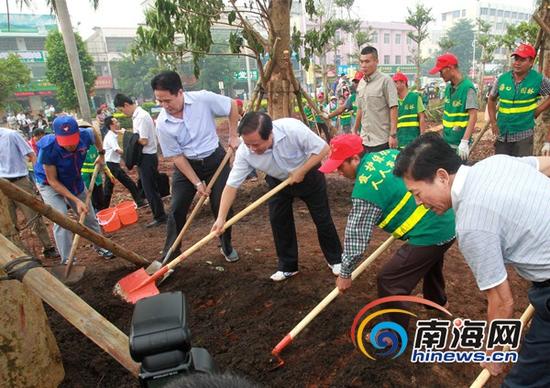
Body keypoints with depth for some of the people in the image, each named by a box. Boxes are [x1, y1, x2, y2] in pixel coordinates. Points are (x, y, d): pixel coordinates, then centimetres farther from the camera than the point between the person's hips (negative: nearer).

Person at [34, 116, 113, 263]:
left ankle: (100, 247, 34)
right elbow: (53, 181, -27)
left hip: (75, 181, 4)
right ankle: (67, 262, -3)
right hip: (49, 185, -4)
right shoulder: (48, 148, -36)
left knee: (89, 216, 13)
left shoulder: (85, 135, -28)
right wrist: (76, 200, -30)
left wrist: (101, 154, -3)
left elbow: (95, 133, 1)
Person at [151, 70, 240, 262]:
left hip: (215, 159, 0)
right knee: (177, 210, -1)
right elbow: (177, 156, -11)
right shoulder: (162, 124, -17)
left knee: (222, 206, 1)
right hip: (186, 165, 1)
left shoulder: (203, 99, -20)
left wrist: (233, 136, -5)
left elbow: (232, 105, -5)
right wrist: (197, 182, -13)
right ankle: (170, 256, 15)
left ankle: (227, 247, 24)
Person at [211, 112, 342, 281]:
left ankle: (335, 259, 27)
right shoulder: (244, 151, -29)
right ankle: (288, 266, 17)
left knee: (322, 218, 5)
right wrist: (221, 218, -29)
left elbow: (323, 149, -26)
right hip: (278, 180, 3)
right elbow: (231, 185, -24)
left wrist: (301, 172, -28)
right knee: (278, 220, -2)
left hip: (308, 174, -2)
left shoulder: (292, 128, -39)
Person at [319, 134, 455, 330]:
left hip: (429, 234, -10)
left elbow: (357, 235, -14)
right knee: (430, 259, 37)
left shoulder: (365, 190, -21)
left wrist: (345, 273, -1)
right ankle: (438, 300, 64)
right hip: (447, 221, 10)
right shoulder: (388, 153, 2)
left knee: (388, 281, 1)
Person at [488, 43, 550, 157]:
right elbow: (492, 100, 12)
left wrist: (539, 109, -6)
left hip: (523, 136, -3)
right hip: (502, 135, 3)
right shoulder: (502, 79, -1)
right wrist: (493, 123, 5)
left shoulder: (539, 80, -7)